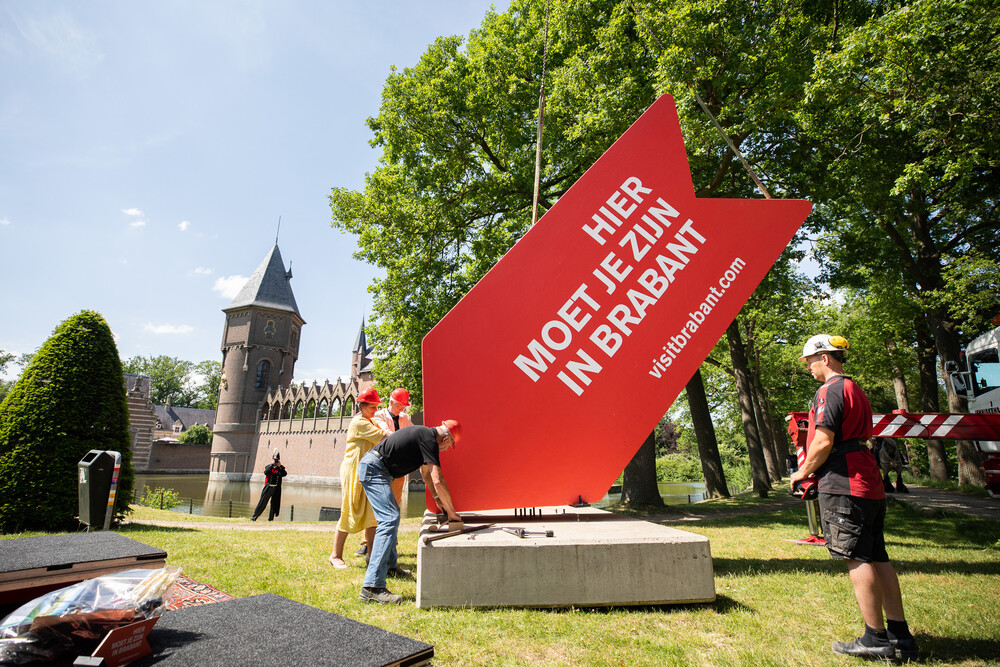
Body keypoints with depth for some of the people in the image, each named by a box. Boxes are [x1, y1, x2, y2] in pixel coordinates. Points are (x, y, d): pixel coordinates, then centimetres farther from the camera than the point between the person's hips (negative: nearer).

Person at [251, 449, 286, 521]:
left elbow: (284, 474, -11)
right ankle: (254, 517, 9)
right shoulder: (268, 466, 5)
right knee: (262, 502, -1)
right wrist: (272, 464, -18)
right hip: (268, 488, -1)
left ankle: (270, 519, 15)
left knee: (274, 504, 4)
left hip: (276, 489, 1)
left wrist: (279, 466, -15)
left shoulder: (281, 468, 7)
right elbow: (266, 472, -15)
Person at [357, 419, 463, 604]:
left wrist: (437, 498, 32)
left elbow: (425, 471, 29)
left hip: (371, 468, 11)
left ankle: (389, 564, 38)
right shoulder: (429, 439, -15)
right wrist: (451, 511, -9)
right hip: (373, 469, -11)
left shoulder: (424, 433, 15)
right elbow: (438, 480, -20)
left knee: (391, 515, 24)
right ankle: (372, 587, -22)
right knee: (390, 520, -18)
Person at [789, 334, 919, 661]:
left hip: (844, 486, -10)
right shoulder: (856, 390, 21)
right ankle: (901, 638, 16)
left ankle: (876, 638, 2)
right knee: (877, 558, 11)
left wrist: (803, 471, -3)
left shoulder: (830, 390, -11)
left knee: (857, 558, -4)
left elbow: (824, 441, -18)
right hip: (870, 484, 10)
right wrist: (816, 472, 23)